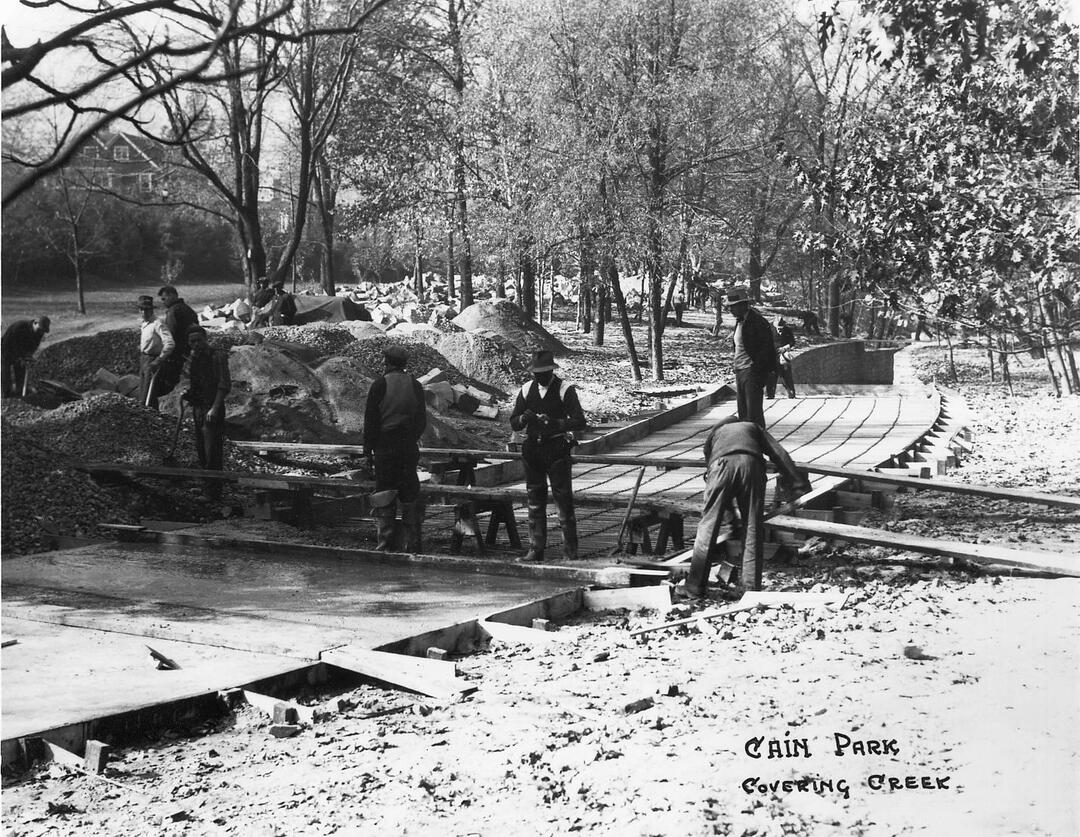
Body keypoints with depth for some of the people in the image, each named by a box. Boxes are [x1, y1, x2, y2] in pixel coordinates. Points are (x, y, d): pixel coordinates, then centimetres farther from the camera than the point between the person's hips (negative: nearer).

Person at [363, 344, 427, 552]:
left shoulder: (379, 385, -7)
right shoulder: (415, 386, 5)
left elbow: (370, 419, -7)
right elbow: (422, 420, 8)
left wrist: (368, 449, -1)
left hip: (385, 446, -3)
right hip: (409, 448, 3)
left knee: (384, 495, 2)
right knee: (410, 494, 9)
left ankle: (386, 543, 0)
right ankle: (414, 544, 11)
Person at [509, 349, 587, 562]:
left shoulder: (565, 389, -5)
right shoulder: (527, 389, 8)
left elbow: (579, 422, -12)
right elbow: (513, 423, 8)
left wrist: (555, 423, -27)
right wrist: (524, 418, -15)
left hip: (557, 449, -4)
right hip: (533, 448, 4)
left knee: (564, 500, -5)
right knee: (535, 501, 8)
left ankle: (570, 551, 2)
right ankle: (535, 550, 15)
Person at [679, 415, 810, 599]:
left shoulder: (714, 433, 40)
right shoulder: (753, 427, 40)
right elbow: (778, 454, 26)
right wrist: (799, 484, 25)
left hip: (722, 465, 0)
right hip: (752, 464, 0)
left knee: (708, 527, 3)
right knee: (753, 528, 10)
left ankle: (695, 586, 3)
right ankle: (751, 586, 11)